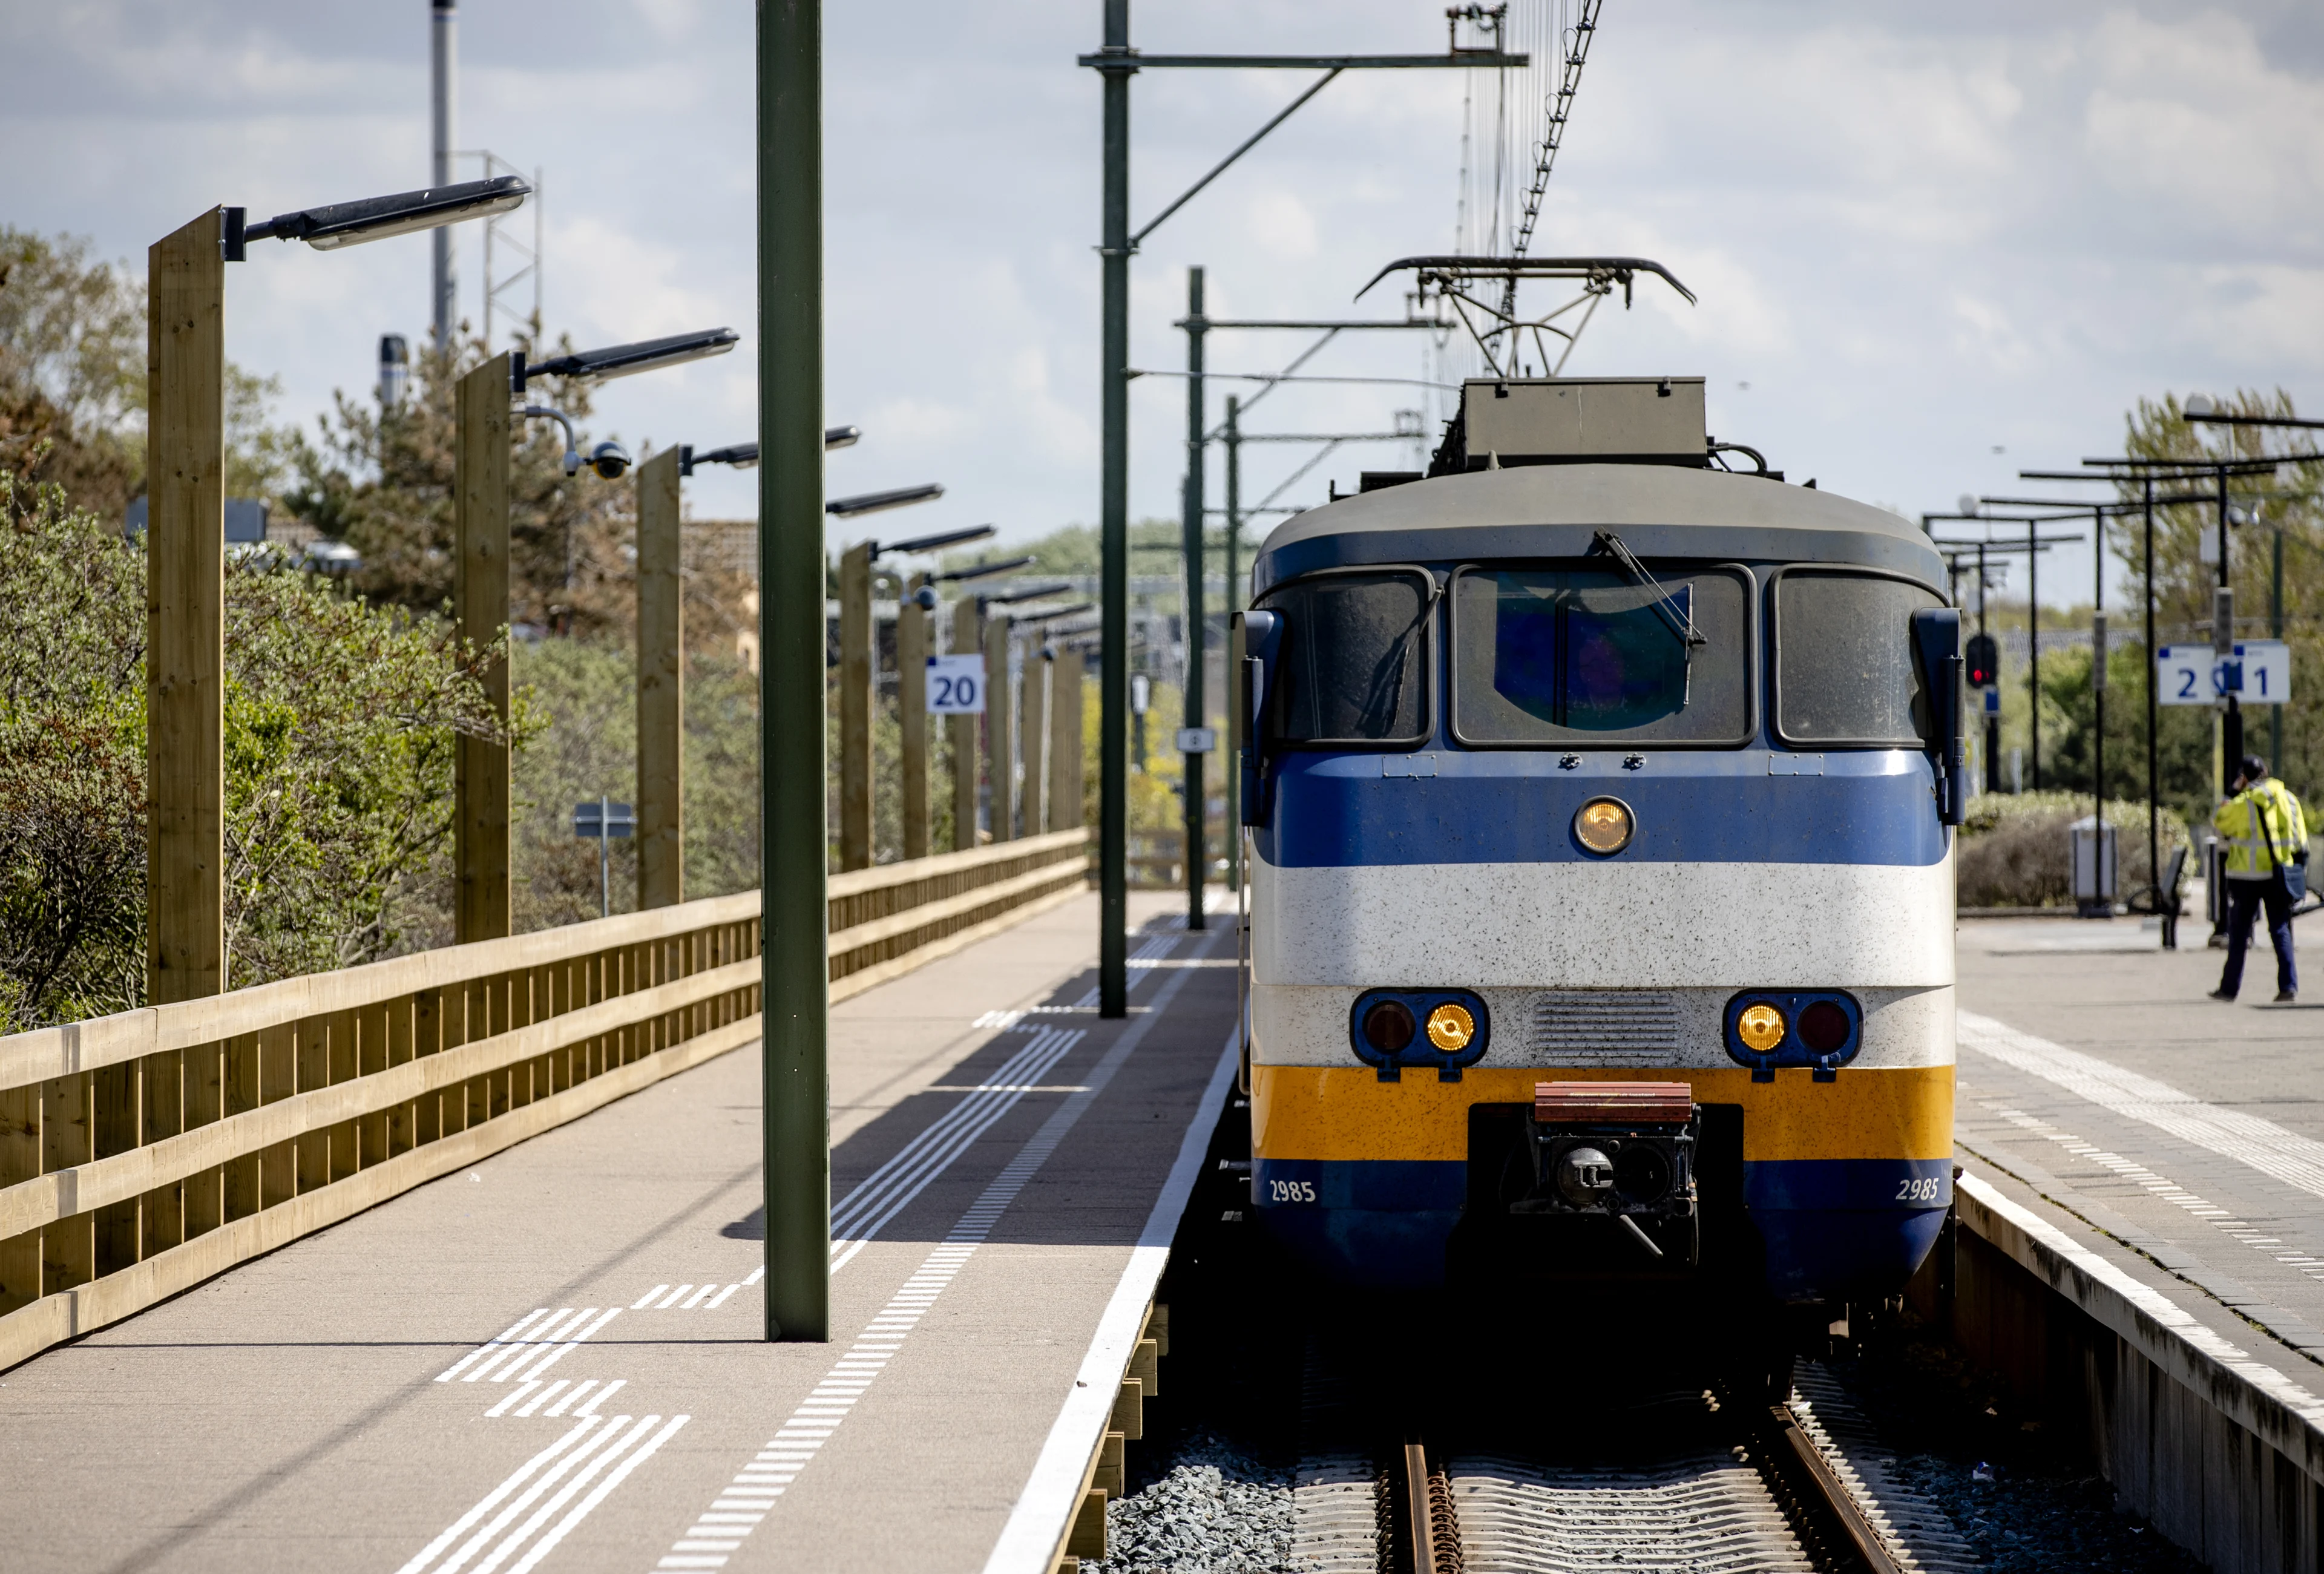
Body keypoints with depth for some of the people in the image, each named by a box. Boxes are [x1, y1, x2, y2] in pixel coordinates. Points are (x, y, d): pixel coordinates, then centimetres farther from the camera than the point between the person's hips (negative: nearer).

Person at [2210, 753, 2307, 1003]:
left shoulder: (2243, 803, -11)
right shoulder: (2287, 798, 4)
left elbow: (2218, 821, 4)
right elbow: (2300, 835, 7)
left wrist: (2233, 793, 8)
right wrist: (2300, 863, 14)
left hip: (2247, 876, -4)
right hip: (2279, 875, 4)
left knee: (2239, 933, 6)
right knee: (2280, 930, 7)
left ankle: (2230, 987, 10)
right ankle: (2288, 985, -3)